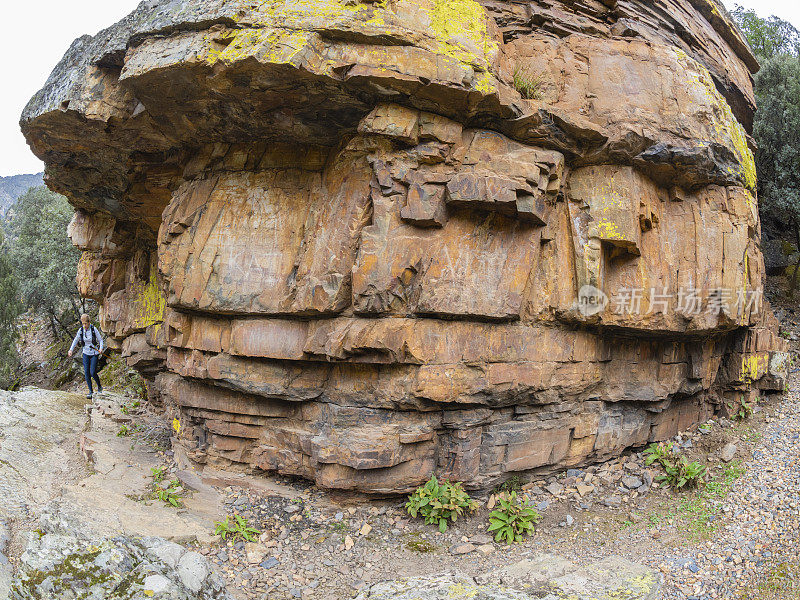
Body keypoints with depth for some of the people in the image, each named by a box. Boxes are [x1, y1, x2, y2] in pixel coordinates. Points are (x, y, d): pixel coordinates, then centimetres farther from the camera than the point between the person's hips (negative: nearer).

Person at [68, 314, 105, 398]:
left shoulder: (94, 329, -14)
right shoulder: (81, 330, -5)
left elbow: (100, 340, -8)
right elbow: (76, 340, 6)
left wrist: (101, 349, -26)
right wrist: (71, 350, -7)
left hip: (94, 354, -4)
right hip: (86, 353, 4)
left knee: (92, 373, -11)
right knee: (86, 372, -1)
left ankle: (99, 387, 16)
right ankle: (91, 391, 10)